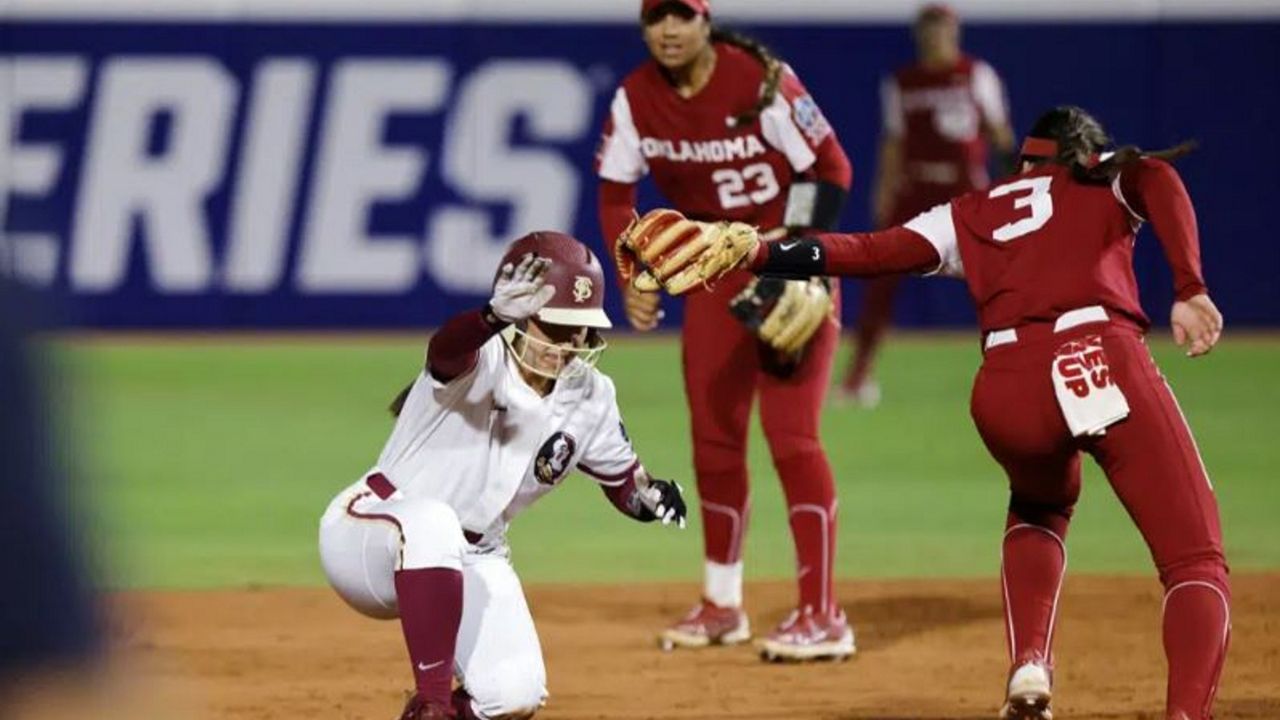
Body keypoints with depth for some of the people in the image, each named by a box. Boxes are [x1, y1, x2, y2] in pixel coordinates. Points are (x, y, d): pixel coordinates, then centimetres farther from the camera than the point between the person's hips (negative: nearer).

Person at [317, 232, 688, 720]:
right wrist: (496, 316, -71)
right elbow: (447, 349, -48)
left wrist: (649, 497, -16)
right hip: (368, 530, -6)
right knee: (432, 521, -42)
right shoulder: (481, 359, -22)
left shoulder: (590, 400, -4)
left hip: (470, 560, 6)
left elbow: (623, 480, 10)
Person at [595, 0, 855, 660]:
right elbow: (616, 193, 5)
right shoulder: (635, 99, -6)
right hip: (715, 268, 6)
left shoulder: (760, 82, -21)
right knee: (713, 433, 9)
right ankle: (721, 605, 23)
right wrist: (632, 278, -7)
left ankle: (822, 616, -12)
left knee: (790, 433, -13)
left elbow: (830, 167, -16)